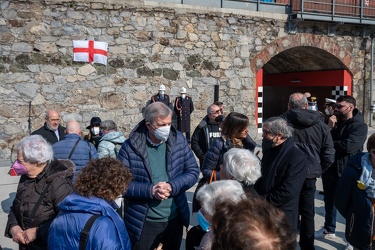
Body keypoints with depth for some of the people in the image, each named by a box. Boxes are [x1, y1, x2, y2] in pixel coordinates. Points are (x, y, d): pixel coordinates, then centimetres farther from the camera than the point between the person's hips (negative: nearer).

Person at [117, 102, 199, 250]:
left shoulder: (179, 140, -5)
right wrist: (150, 190, -24)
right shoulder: (130, 147, -13)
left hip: (174, 219, 3)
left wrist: (172, 187, -19)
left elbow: (193, 171, -2)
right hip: (142, 222, -3)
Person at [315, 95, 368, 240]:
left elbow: (349, 146, -26)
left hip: (347, 171, -6)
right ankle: (329, 229, 34)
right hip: (329, 168, 6)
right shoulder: (334, 122, 10)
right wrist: (329, 128, -13)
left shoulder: (359, 126, -10)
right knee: (330, 201, 17)